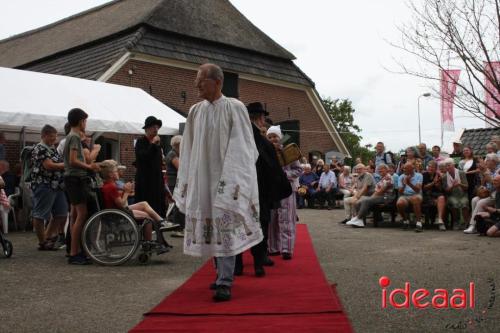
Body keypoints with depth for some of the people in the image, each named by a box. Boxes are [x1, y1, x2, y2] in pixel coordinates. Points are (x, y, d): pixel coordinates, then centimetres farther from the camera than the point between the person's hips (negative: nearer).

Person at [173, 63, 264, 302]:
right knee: (210, 228, 10)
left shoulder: (234, 108, -6)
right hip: (201, 178, 6)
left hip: (226, 178, -5)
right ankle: (224, 274, 24)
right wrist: (186, 180, 8)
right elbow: (188, 148, 12)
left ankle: (225, 283, -9)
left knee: (224, 227, -10)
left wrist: (230, 181, -16)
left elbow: (240, 148, -10)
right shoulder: (195, 111, 9)